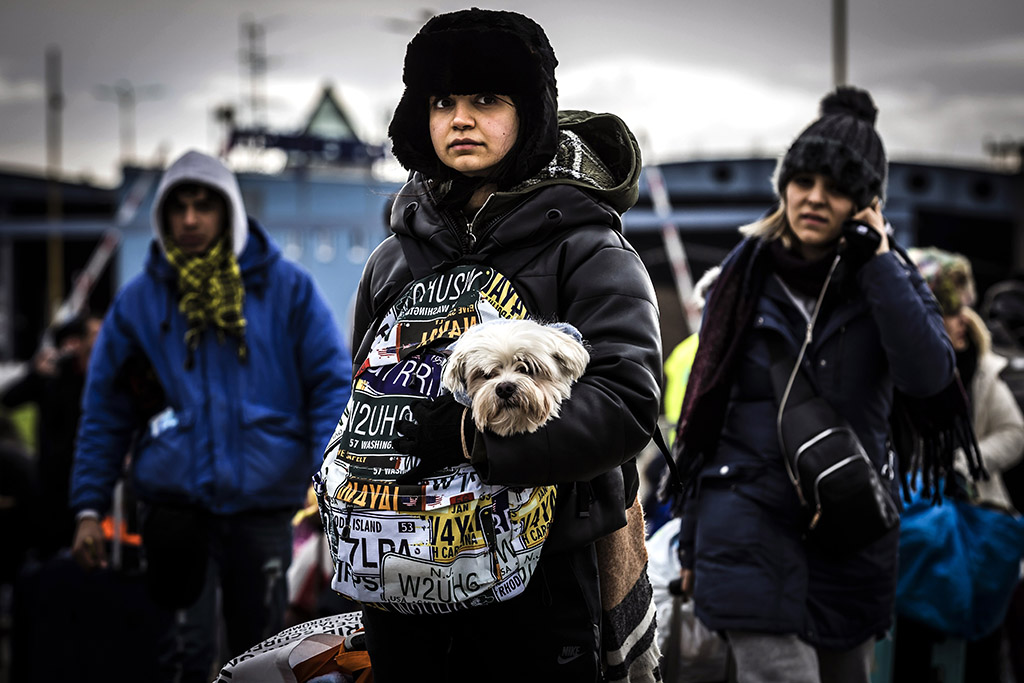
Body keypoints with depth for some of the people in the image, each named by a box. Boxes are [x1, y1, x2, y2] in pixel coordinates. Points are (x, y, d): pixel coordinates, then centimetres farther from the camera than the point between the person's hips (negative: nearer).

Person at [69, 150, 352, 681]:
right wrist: (89, 508, 1)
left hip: (263, 506, 0)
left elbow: (332, 384, -1)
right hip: (174, 507, 0)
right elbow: (104, 412, 7)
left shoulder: (286, 288, 1)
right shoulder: (138, 301, 5)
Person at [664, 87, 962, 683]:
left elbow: (929, 375, -17)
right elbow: (702, 412, 8)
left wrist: (878, 259, -14)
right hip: (753, 520, -2)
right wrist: (691, 542, 9)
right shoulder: (746, 277, 3)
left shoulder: (891, 280, 4)